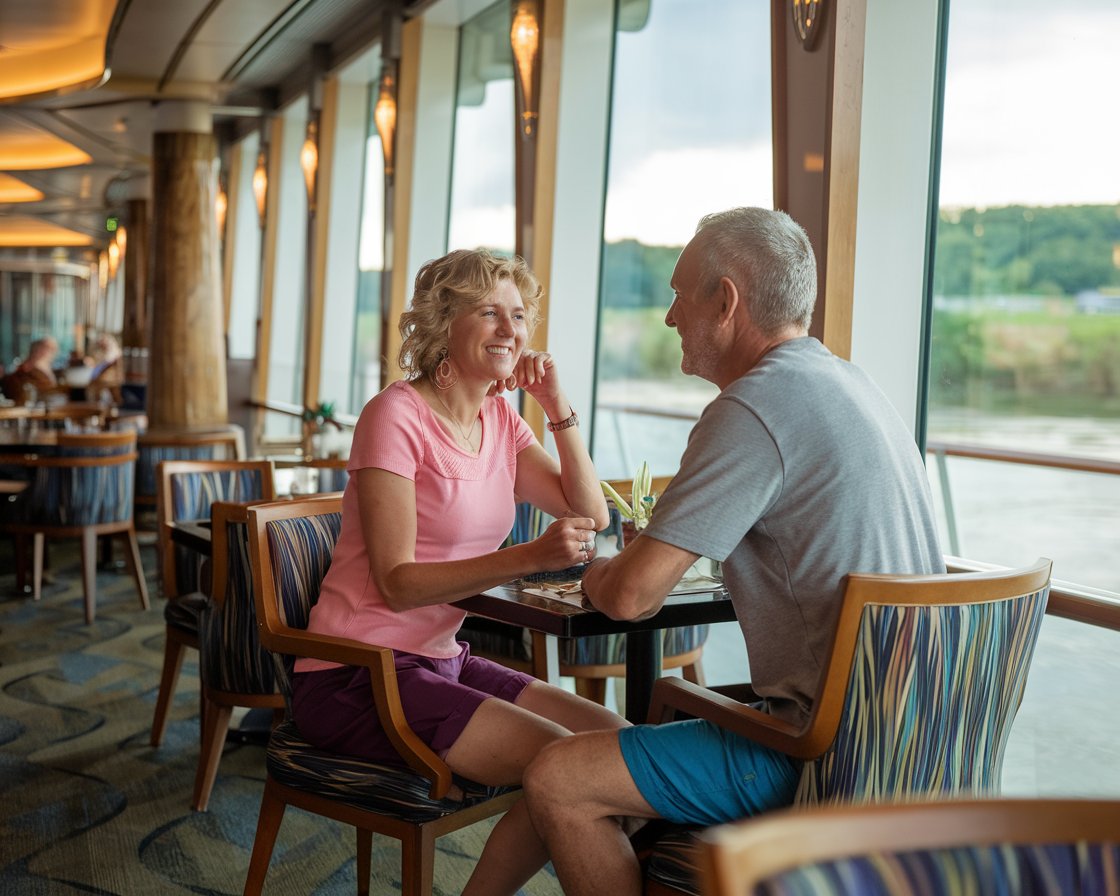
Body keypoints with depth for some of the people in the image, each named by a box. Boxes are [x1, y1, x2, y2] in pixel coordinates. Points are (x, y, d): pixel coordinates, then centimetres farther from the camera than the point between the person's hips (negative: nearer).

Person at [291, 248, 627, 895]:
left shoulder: (502, 420, 8)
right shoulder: (397, 415, -14)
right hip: (355, 678, -8)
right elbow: (397, 583, -20)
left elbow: (592, 516, 6)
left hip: (440, 660, 8)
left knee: (616, 741, -4)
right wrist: (530, 557, -31)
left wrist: (558, 407, -3)